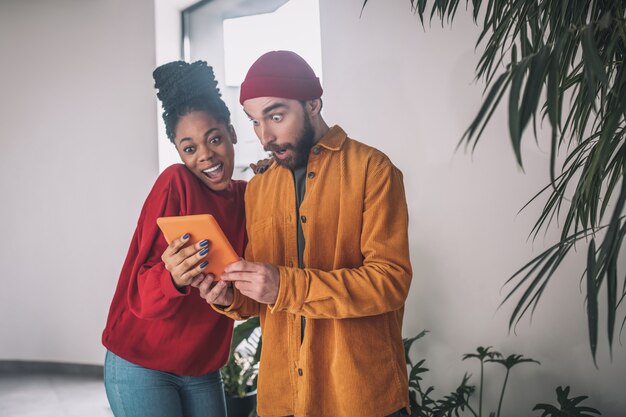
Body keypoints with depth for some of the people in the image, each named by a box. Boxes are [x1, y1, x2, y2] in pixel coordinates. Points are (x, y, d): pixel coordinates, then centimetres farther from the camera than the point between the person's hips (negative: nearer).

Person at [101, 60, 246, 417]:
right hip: (142, 366, -5)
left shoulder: (246, 195, 0)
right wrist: (173, 278, -39)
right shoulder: (175, 183, -16)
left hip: (203, 371, 5)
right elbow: (140, 292, -17)